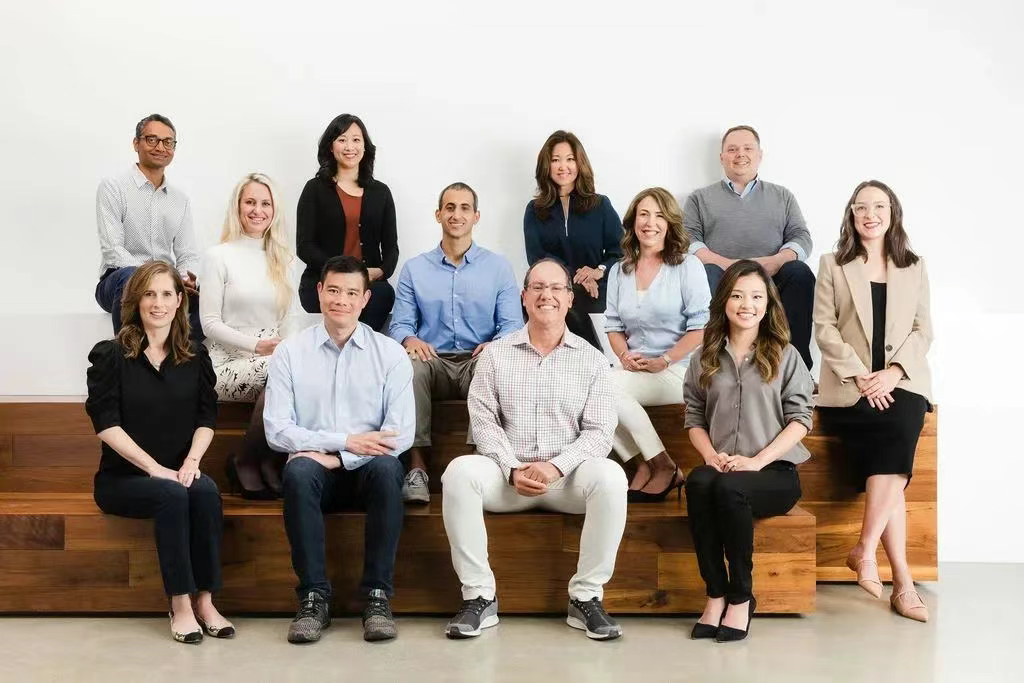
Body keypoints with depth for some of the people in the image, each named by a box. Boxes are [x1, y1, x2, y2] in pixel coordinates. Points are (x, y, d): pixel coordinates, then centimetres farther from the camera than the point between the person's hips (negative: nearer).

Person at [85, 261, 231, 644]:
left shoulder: (195, 356, 9)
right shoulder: (110, 355, -2)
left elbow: (207, 419, 6)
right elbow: (106, 424, -10)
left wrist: (191, 460, -14)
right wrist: (155, 468, -18)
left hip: (178, 472, 3)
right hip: (122, 478, -3)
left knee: (206, 491, -30)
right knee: (172, 494, -33)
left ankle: (204, 600, -23)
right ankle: (181, 605, -27)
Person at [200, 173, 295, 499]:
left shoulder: (282, 259, 18)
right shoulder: (219, 256, 4)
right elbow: (210, 323, -3)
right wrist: (256, 345, -17)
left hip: (275, 357, 4)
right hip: (230, 361, -4)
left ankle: (268, 460, -16)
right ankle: (246, 461, -16)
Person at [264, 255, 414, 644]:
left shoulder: (390, 354, 4)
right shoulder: (289, 353, 5)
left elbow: (402, 433, -4)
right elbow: (276, 430, -3)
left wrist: (336, 458, -14)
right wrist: (345, 441, -14)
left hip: (367, 470, 0)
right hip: (316, 469, 0)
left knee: (386, 467, -34)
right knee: (298, 471, -34)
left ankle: (378, 597, -27)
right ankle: (313, 597, -26)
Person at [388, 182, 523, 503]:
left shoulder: (498, 266, 13)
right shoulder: (414, 269, 15)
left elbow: (512, 324, 3)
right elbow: (400, 324, 9)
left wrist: (496, 345, -21)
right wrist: (409, 339, -17)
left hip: (479, 363, -1)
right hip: (433, 362, 1)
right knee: (411, 363, -35)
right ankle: (417, 469, -35)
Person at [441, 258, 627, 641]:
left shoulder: (592, 361, 7)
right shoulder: (496, 355, 10)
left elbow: (598, 432, -1)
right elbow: (483, 421, 2)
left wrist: (556, 466, -17)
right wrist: (513, 469, -13)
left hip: (568, 474, 0)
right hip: (507, 472, 1)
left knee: (610, 476, -32)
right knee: (459, 472, -29)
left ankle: (586, 597, -19)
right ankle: (479, 597, -21)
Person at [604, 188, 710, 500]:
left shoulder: (688, 266, -2)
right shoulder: (619, 271, 15)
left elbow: (701, 326, -9)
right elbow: (614, 325, 14)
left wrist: (662, 361, -15)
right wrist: (625, 356, -7)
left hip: (678, 370, -5)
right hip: (634, 371, 5)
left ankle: (662, 466, -12)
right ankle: (645, 462, -12)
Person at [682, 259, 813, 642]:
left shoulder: (785, 356, 8)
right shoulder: (705, 358, 15)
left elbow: (800, 419, 1)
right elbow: (694, 417, 12)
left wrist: (757, 460, -12)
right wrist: (711, 455, -9)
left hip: (775, 472, -2)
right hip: (722, 469, 2)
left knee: (728, 487, -35)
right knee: (699, 481, -34)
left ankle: (741, 597, -20)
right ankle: (715, 594, -26)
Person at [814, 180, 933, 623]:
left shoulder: (914, 267, 17)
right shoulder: (833, 265, 11)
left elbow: (923, 329, 9)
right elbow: (825, 329, 1)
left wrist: (894, 372, -9)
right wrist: (860, 377, -12)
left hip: (902, 383, 2)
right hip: (850, 387, -2)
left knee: (898, 433, -31)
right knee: (894, 460, -25)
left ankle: (865, 549, -23)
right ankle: (902, 581, -23)